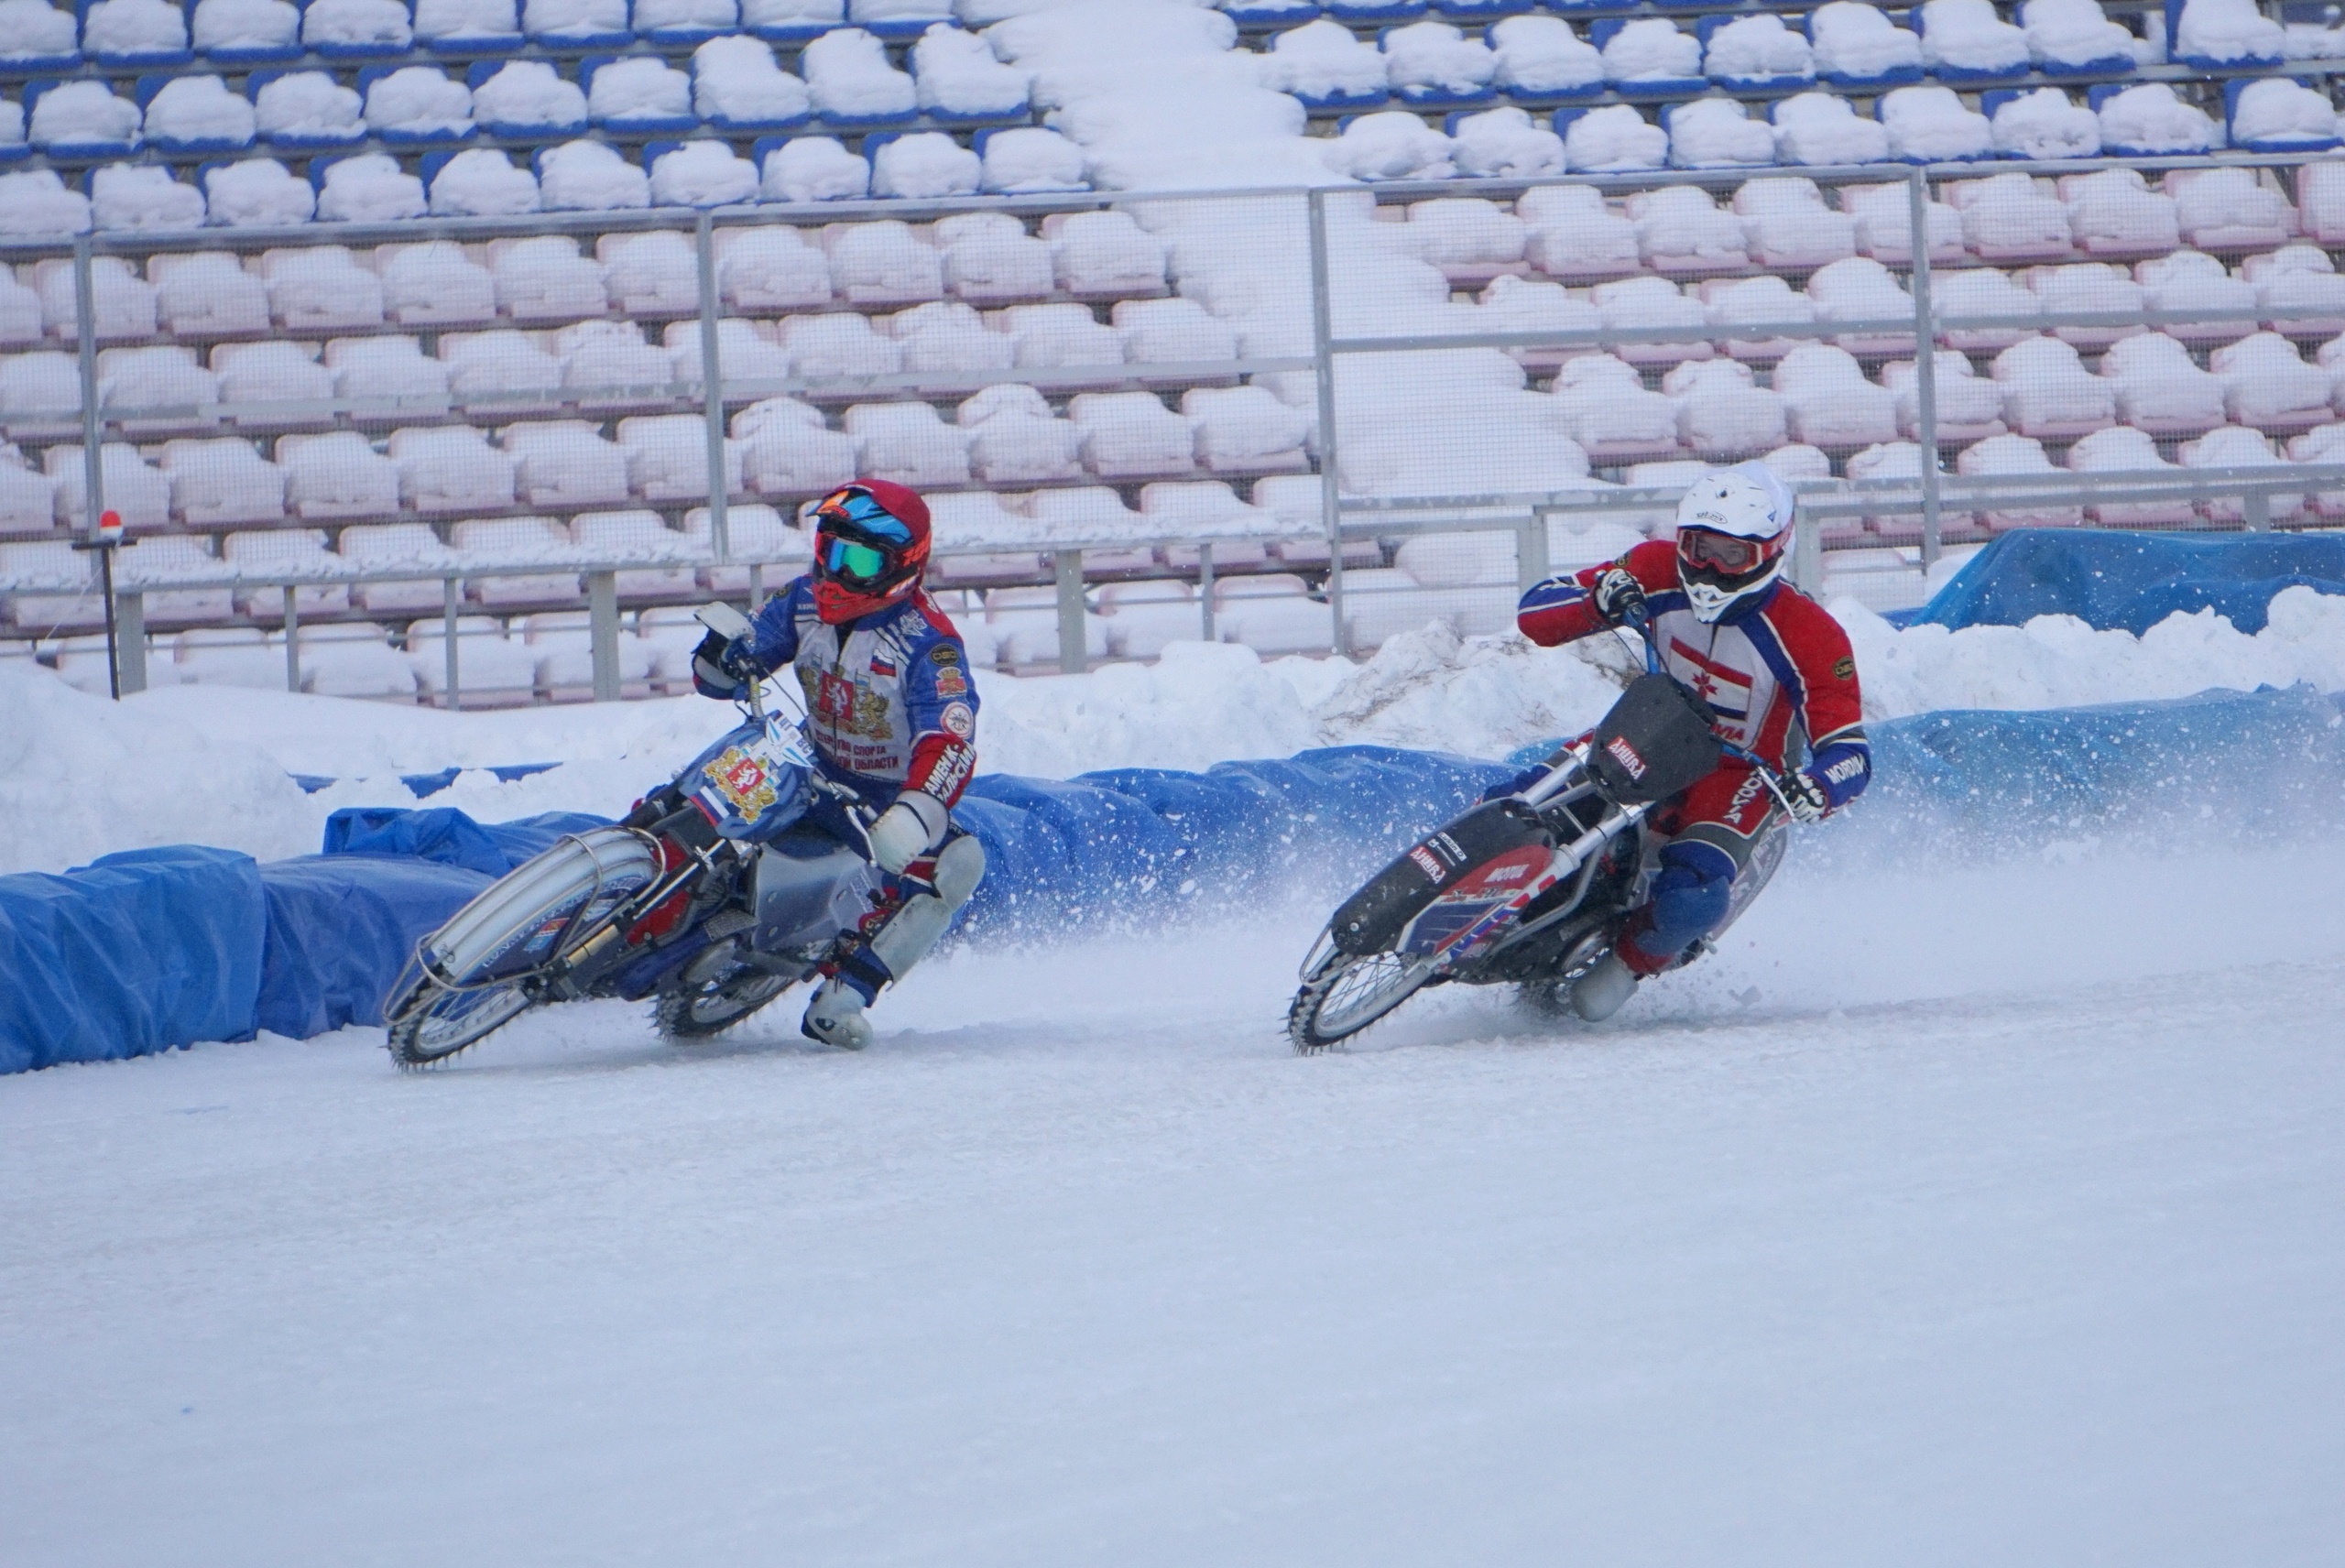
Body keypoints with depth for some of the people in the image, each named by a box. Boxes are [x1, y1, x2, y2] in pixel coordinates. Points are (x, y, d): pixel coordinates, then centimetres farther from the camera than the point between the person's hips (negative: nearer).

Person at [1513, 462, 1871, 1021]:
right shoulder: (1660, 572, -10)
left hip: (1740, 778, -4)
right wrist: (1599, 602, -32)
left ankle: (1632, 961, 1)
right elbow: (1534, 612, -10)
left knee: (1690, 901, -33)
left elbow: (1850, 754, -22)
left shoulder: (1809, 635, -20)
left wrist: (1814, 792, -47)